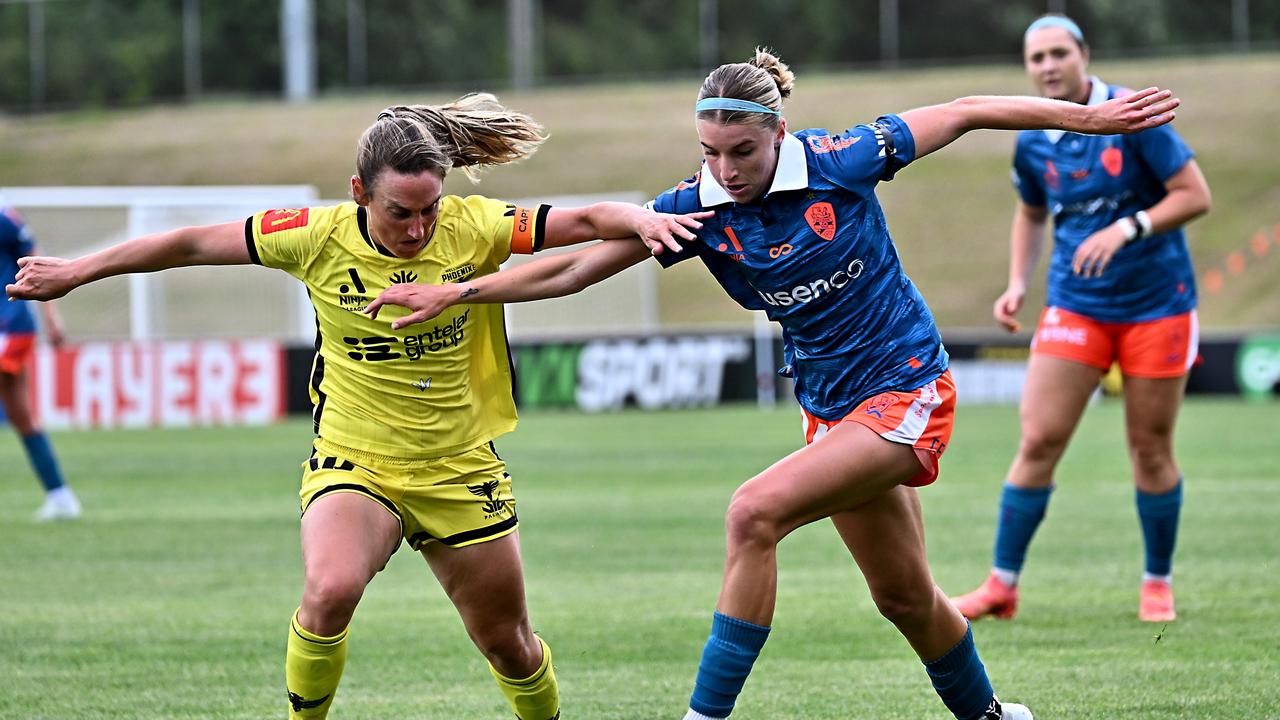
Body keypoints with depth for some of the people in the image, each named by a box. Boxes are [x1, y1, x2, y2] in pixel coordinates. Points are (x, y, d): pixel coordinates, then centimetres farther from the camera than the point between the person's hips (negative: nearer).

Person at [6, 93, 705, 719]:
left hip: (461, 472, 2)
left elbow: (585, 220, -12)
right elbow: (194, 243, -2)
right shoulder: (320, 236, -12)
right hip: (353, 462, -2)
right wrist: (76, 272, 4)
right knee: (329, 592, -31)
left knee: (509, 646, 11)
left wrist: (643, 219, -34)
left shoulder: (471, 227, -11)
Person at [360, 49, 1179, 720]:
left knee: (756, 512, -24)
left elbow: (963, 113, -4)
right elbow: (573, 266, -5)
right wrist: (455, 291, -13)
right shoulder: (698, 208, -6)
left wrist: (1089, 116, -1)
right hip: (833, 409, 6)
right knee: (904, 597, 14)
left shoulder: (840, 164, -16)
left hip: (908, 393, -6)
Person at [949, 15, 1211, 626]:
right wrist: (1017, 284, 7)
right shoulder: (1032, 143, 2)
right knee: (1038, 441, -6)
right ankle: (1001, 586, 0)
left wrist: (1126, 229, -23)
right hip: (1076, 307, 3)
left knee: (1151, 449, 3)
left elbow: (1195, 195, -12)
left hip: (1156, 303, -3)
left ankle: (1157, 584, 21)